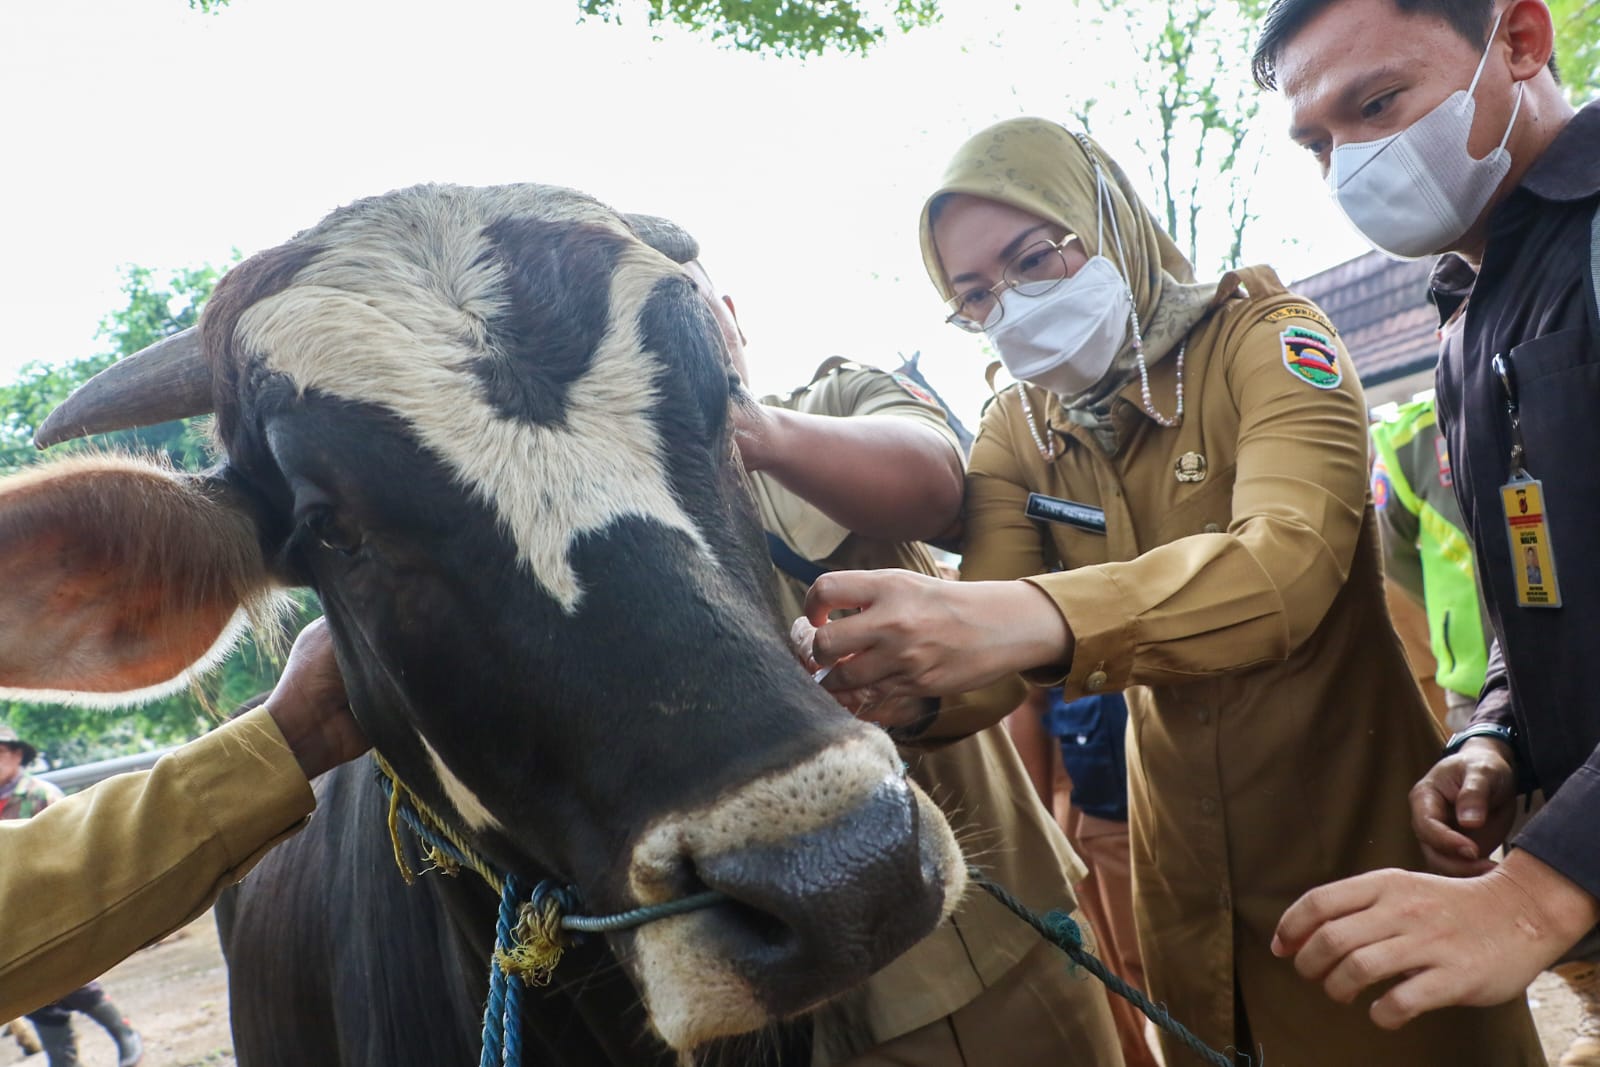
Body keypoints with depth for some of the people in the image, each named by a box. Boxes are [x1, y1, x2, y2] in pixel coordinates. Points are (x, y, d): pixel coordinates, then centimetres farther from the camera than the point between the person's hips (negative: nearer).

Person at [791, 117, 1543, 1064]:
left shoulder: (1266, 339, -14)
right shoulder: (1018, 435, -1)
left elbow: (1290, 561, -33)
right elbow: (988, 661, -10)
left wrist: (1032, 619, -49)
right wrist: (896, 682, -34)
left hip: (1360, 822, -4)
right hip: (1186, 860, 5)